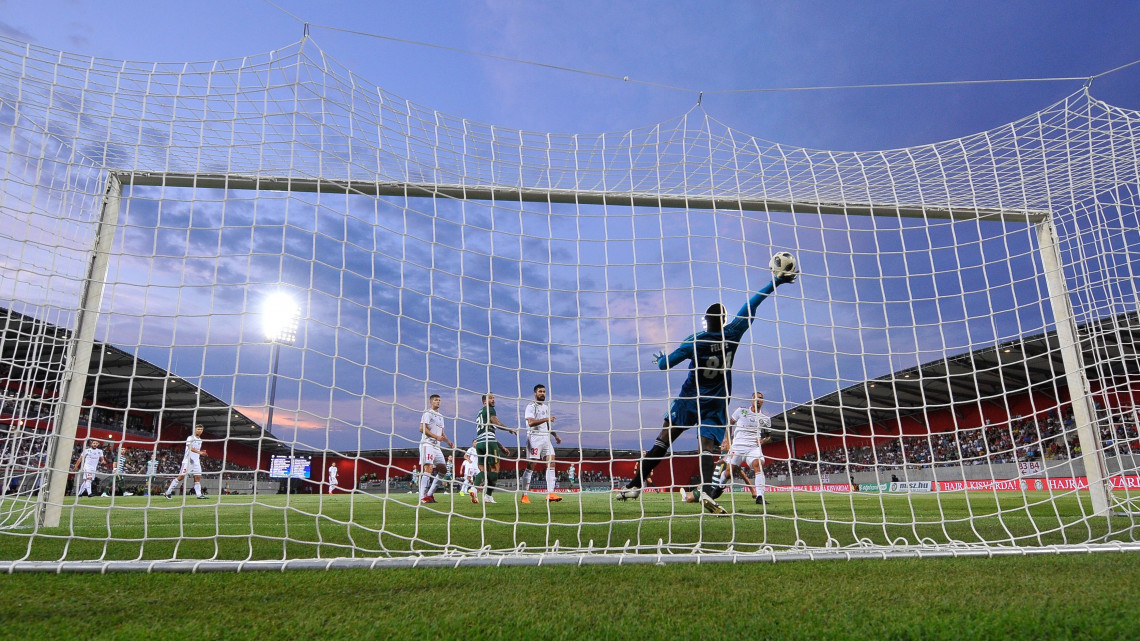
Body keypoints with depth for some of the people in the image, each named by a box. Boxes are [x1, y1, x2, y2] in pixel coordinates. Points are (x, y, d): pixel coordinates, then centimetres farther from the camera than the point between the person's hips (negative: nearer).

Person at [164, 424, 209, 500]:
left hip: (196, 462, 7)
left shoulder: (200, 440, 16)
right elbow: (190, 448, -24)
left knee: (198, 477, 0)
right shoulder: (190, 438, -7)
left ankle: (199, 494, 1)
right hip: (188, 461, -7)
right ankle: (168, 492, 2)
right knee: (181, 476, -8)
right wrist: (199, 452, -36)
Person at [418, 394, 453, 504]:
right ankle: (423, 497, -19)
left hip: (437, 446, 9)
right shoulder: (428, 413, -2)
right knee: (428, 469, -17)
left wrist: (449, 442, 11)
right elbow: (422, 429, -13)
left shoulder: (440, 416, 25)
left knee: (443, 469, 6)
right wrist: (436, 436, -18)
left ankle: (430, 493, 11)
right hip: (427, 444, -9)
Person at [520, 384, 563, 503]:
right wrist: (546, 419, -21)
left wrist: (556, 436, 28)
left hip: (546, 438, 7)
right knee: (530, 467, -5)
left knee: (551, 463, -5)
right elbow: (531, 422, -20)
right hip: (534, 437, -7)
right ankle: (524, 495, 2)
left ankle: (550, 493, -7)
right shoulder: (531, 407, -5)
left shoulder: (546, 407, 20)